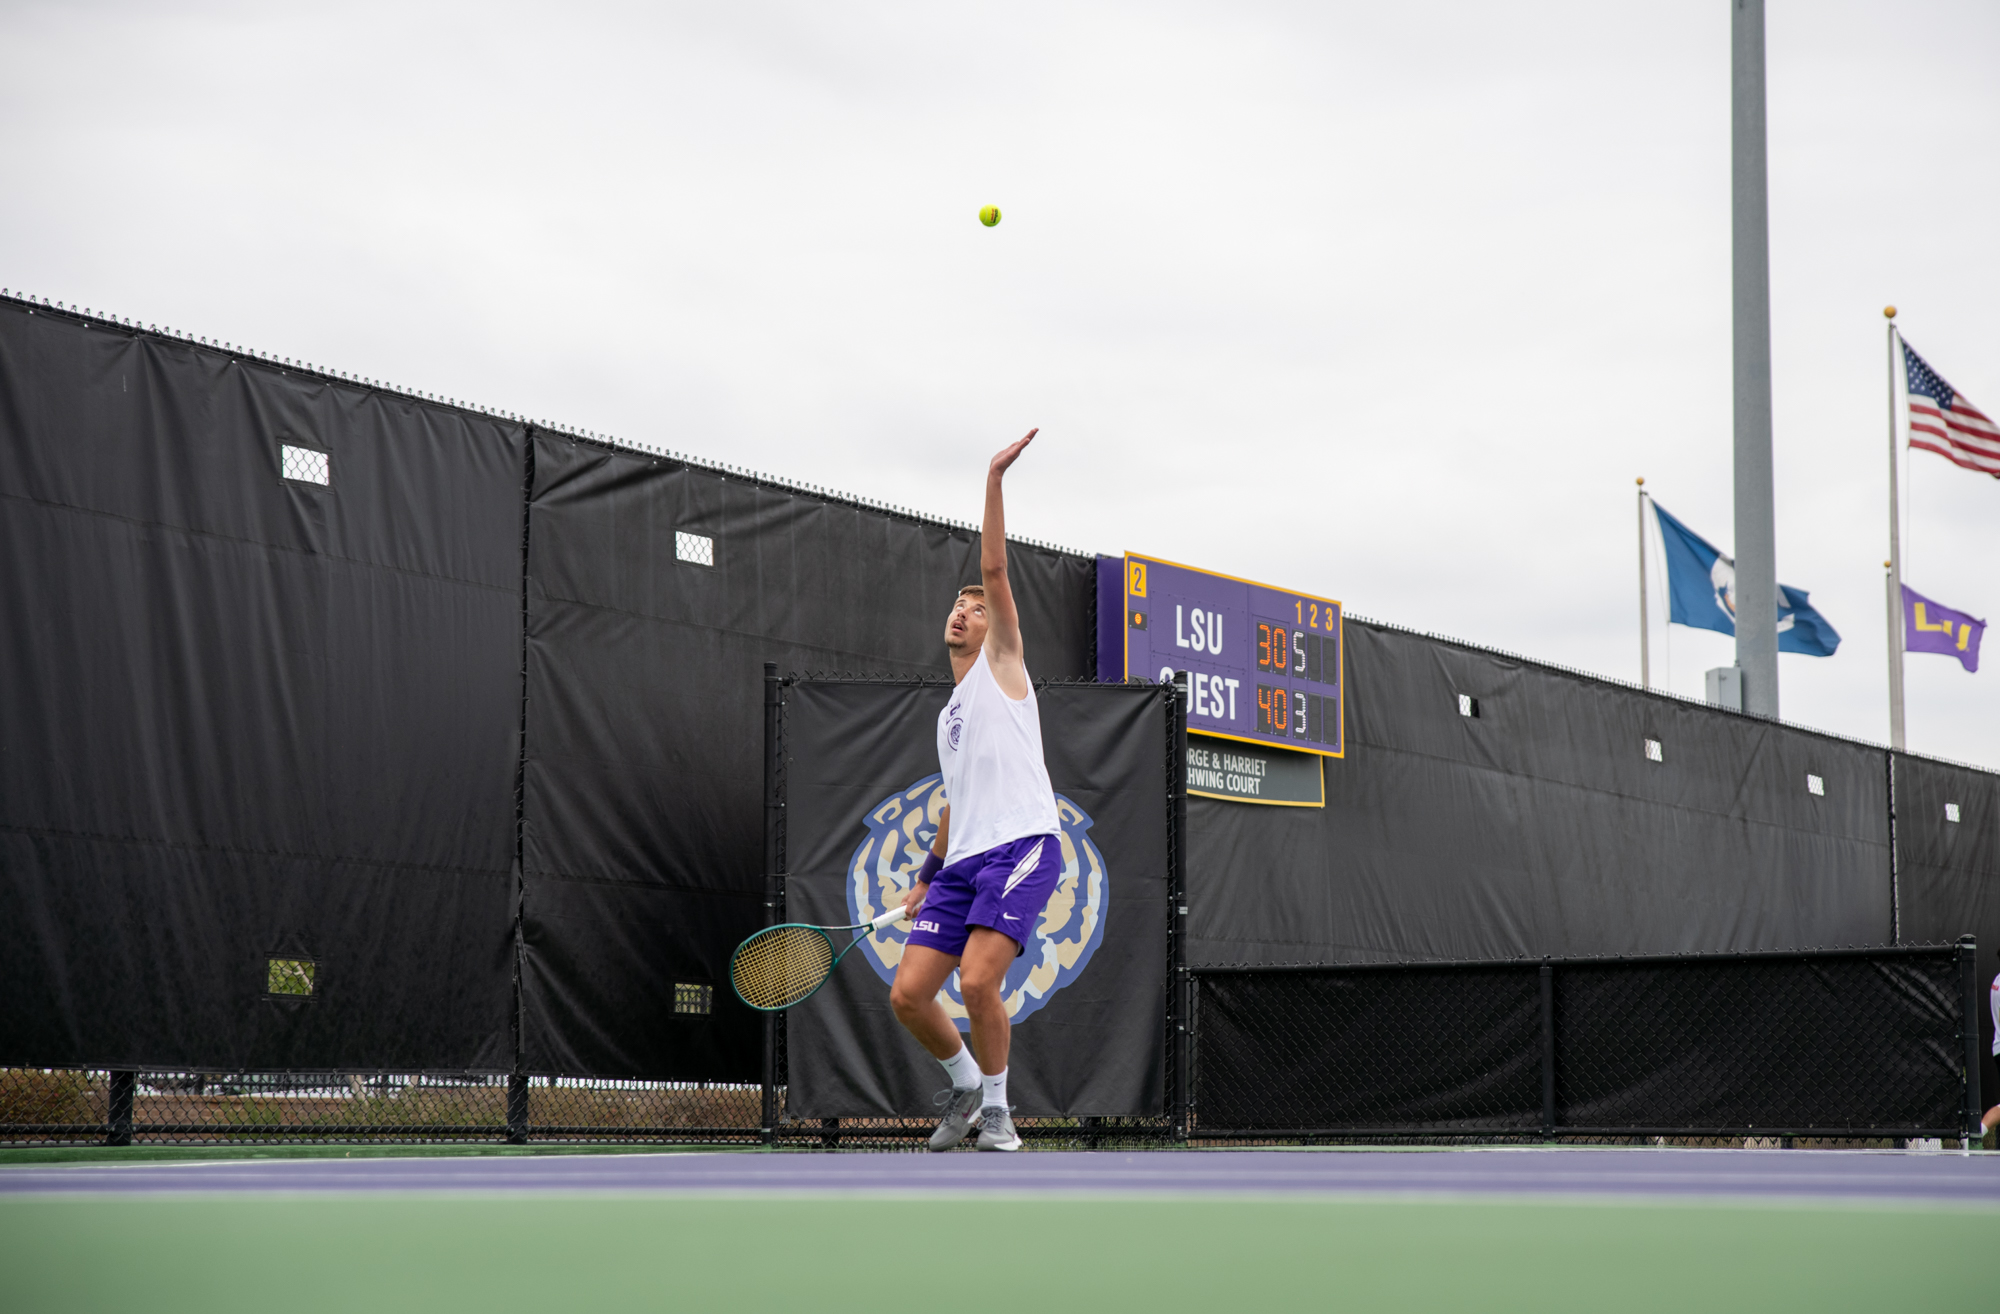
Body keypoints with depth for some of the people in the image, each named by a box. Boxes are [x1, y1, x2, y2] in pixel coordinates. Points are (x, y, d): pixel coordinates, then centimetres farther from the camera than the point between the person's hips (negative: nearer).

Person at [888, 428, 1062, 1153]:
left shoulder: (1002, 665, 9)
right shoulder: (950, 713, 27)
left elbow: (994, 569, -3)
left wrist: (995, 480, -9)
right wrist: (926, 877, 29)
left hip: (1022, 847, -7)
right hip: (961, 861, 7)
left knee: (977, 981, -23)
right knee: (908, 995, -3)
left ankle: (995, 1108, -5)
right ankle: (965, 1085, 20)